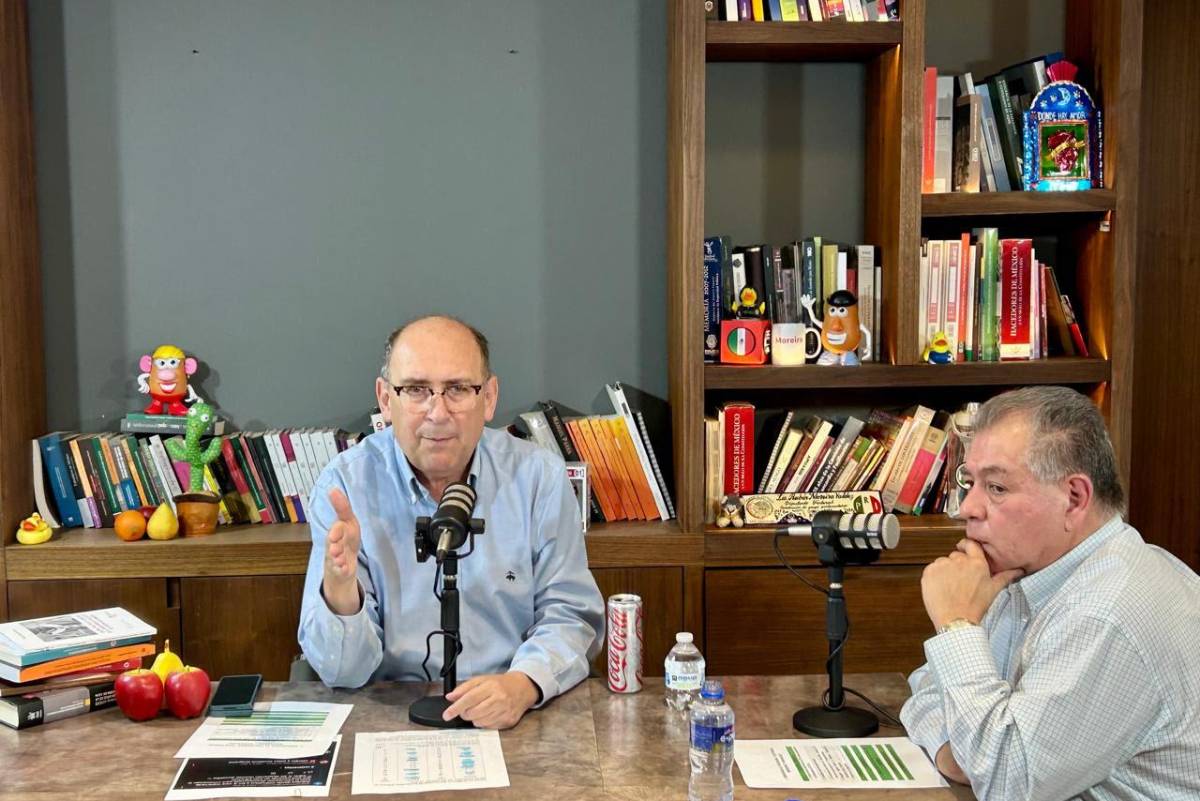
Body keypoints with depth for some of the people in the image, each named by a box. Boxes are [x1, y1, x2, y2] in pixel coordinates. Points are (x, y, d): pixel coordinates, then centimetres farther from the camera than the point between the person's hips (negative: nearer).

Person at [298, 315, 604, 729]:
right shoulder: (344, 485, -5)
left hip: (512, 722, 2)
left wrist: (524, 683, -19)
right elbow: (343, 671, -6)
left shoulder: (539, 477, -2)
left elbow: (570, 615, 1)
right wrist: (340, 584, -26)